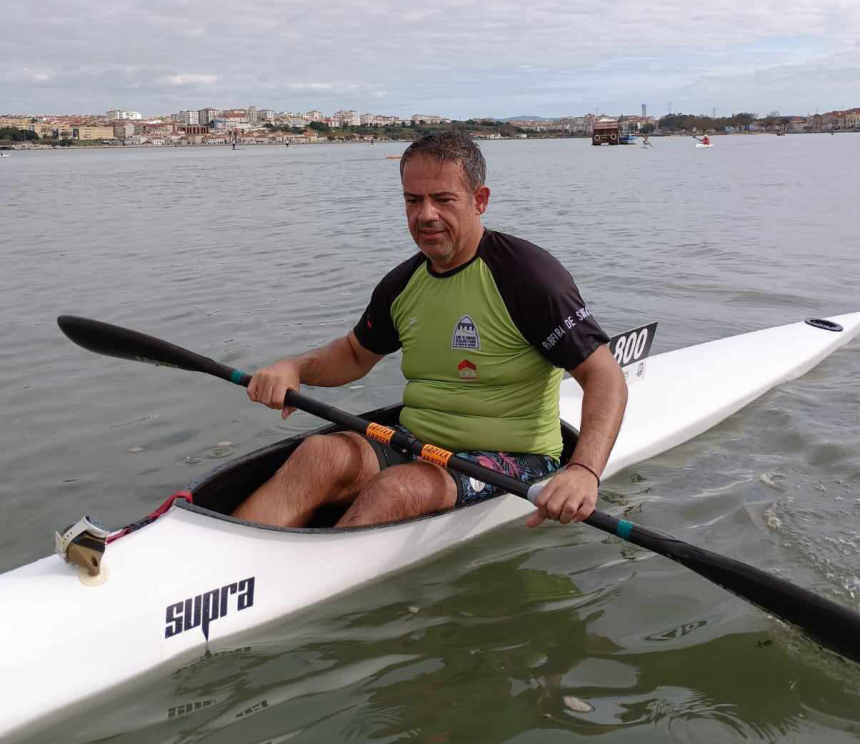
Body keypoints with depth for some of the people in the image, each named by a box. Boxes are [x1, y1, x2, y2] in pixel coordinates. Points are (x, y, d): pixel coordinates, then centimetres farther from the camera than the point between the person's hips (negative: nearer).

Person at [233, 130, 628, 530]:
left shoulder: (526, 273, -13)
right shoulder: (403, 283, 7)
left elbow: (605, 377, -16)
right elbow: (355, 354, 23)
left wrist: (584, 471, -33)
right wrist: (293, 367, 1)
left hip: (512, 462, -5)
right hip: (417, 450, 6)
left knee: (395, 489, -33)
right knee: (321, 452, -22)